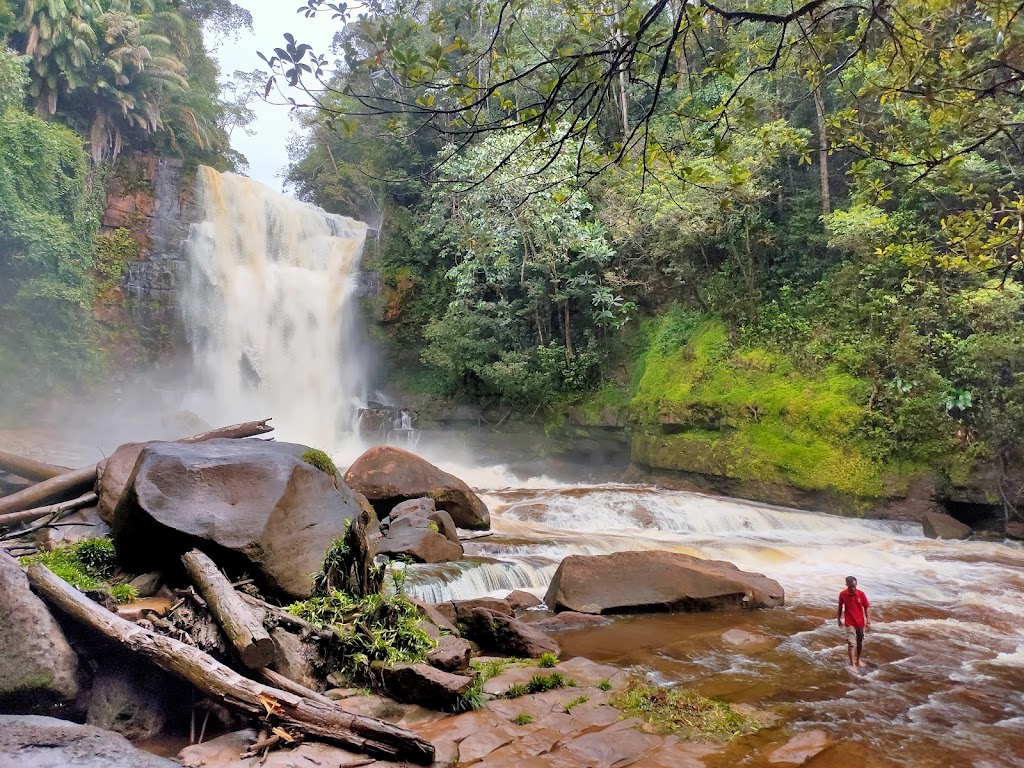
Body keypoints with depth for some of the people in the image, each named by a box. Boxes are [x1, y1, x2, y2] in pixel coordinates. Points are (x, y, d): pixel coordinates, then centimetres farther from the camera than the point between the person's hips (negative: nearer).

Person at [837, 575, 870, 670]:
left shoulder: (861, 594, -12)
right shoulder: (842, 594, -12)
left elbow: (866, 608, -4)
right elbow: (840, 607, 2)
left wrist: (868, 621, -7)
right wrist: (839, 619, 7)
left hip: (860, 622, 2)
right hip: (850, 623, -2)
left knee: (860, 643, 16)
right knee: (851, 643, -9)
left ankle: (858, 659, 36)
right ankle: (852, 664, -6)